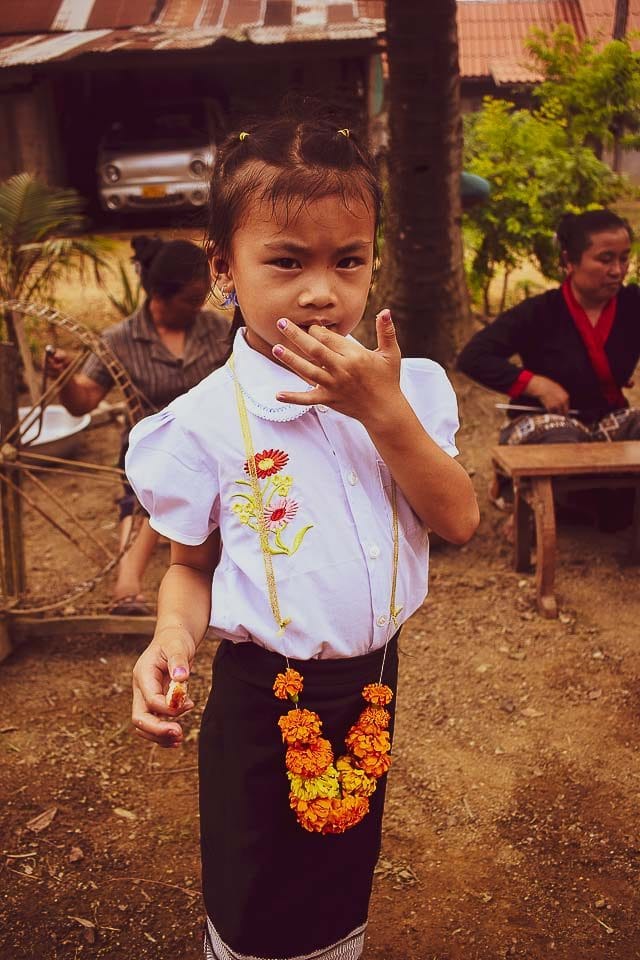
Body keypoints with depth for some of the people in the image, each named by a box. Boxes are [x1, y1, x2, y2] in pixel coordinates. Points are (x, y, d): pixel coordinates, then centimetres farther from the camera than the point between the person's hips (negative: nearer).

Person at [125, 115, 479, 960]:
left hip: (372, 685, 4)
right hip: (268, 703, -3)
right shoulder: (205, 423, -17)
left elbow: (459, 521, -13)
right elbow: (192, 566, -6)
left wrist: (383, 411, -24)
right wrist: (173, 636, -27)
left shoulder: (404, 388, -7)